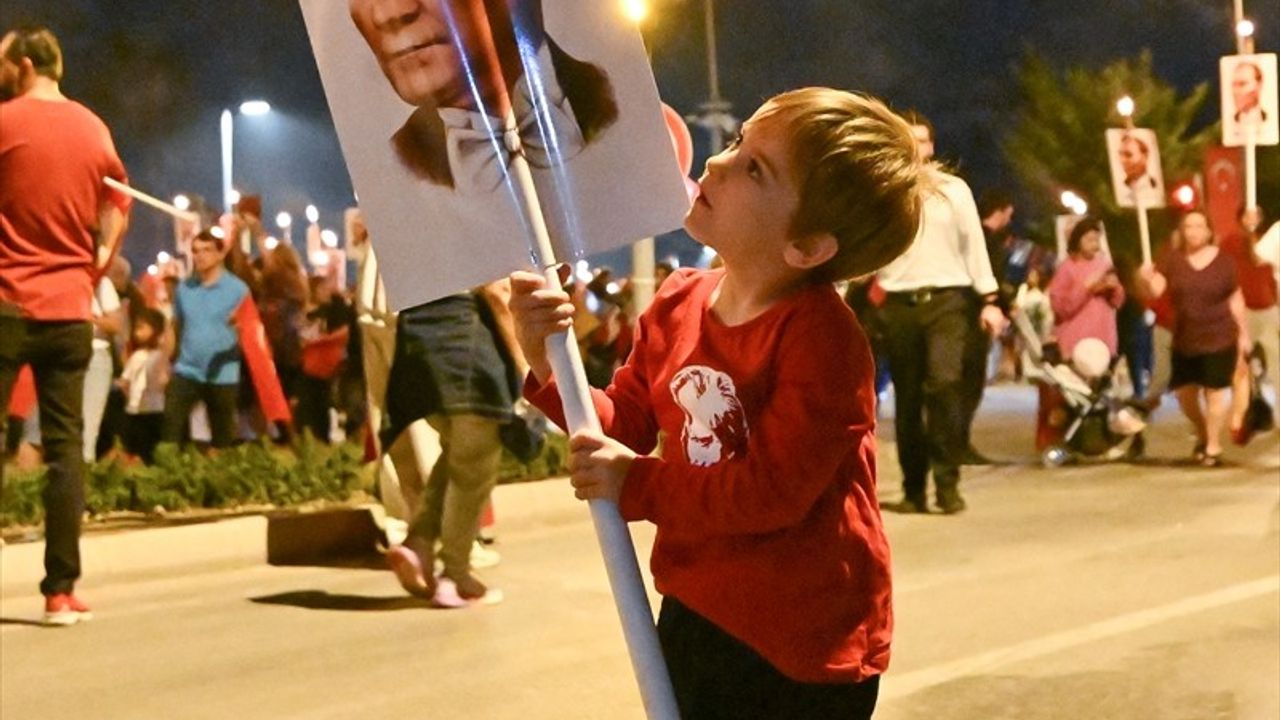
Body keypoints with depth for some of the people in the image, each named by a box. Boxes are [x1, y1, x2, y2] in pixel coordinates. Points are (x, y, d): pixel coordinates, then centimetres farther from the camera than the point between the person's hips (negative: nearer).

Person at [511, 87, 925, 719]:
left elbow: (774, 490, -27)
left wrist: (637, 486, -20)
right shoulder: (676, 305, 0)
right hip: (695, 619, 7)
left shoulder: (819, 336, -23)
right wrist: (549, 365, -8)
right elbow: (625, 426, 8)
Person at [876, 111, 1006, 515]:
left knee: (945, 383, -18)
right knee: (908, 399, 5)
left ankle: (947, 481, -11)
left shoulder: (953, 189, 8)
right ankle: (913, 489, 14)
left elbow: (974, 244, 8)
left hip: (948, 300, -1)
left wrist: (989, 299, 3)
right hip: (900, 304, 1)